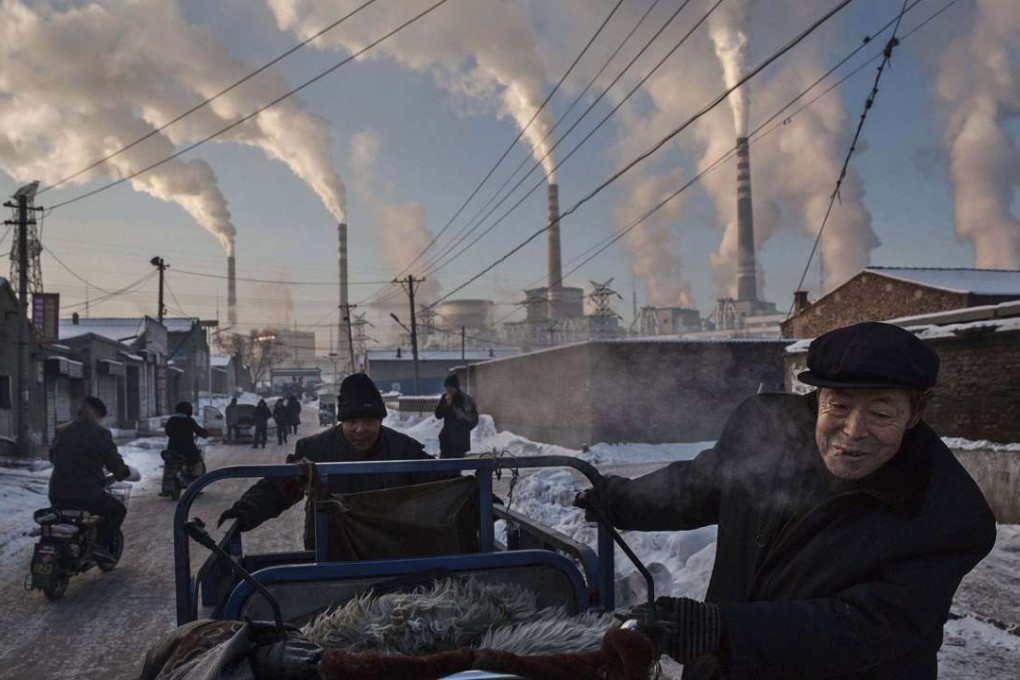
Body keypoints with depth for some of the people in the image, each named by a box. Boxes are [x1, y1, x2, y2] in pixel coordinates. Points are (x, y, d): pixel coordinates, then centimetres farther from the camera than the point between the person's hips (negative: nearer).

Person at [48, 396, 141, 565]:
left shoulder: (62, 431, 10)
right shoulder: (99, 433, -9)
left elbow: (52, 456, 25)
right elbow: (115, 463, -7)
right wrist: (129, 473, 14)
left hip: (57, 495, 6)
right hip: (87, 495, -6)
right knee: (118, 510, 18)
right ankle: (101, 544, -1)